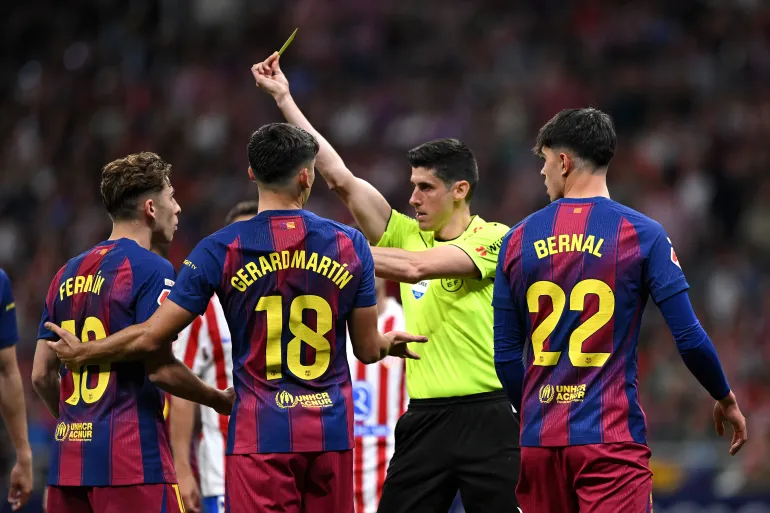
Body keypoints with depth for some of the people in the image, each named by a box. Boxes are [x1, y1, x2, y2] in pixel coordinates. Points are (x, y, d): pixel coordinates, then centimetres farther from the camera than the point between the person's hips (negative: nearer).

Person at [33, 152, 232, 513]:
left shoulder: (67, 274, 14)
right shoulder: (151, 270, -8)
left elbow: (41, 375, 14)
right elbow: (161, 369, -14)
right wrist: (221, 401, 2)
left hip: (69, 456, 7)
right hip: (131, 457, -7)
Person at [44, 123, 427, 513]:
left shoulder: (222, 249, -5)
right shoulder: (350, 245, 1)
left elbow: (152, 337, -3)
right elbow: (368, 348, 7)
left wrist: (82, 353, 14)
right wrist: (390, 344, 31)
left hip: (260, 437, -2)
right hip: (331, 434, 2)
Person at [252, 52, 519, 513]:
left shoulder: (495, 239, -6)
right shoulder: (408, 235, 10)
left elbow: (416, 267, -19)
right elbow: (340, 177, 7)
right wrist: (284, 99, 5)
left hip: (487, 418, -5)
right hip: (425, 418, 5)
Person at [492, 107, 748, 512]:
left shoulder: (518, 239, 6)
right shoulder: (641, 234, -4)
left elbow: (506, 355, 9)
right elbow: (690, 338, -5)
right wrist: (725, 399, 12)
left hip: (539, 440, 4)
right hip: (612, 436, -4)